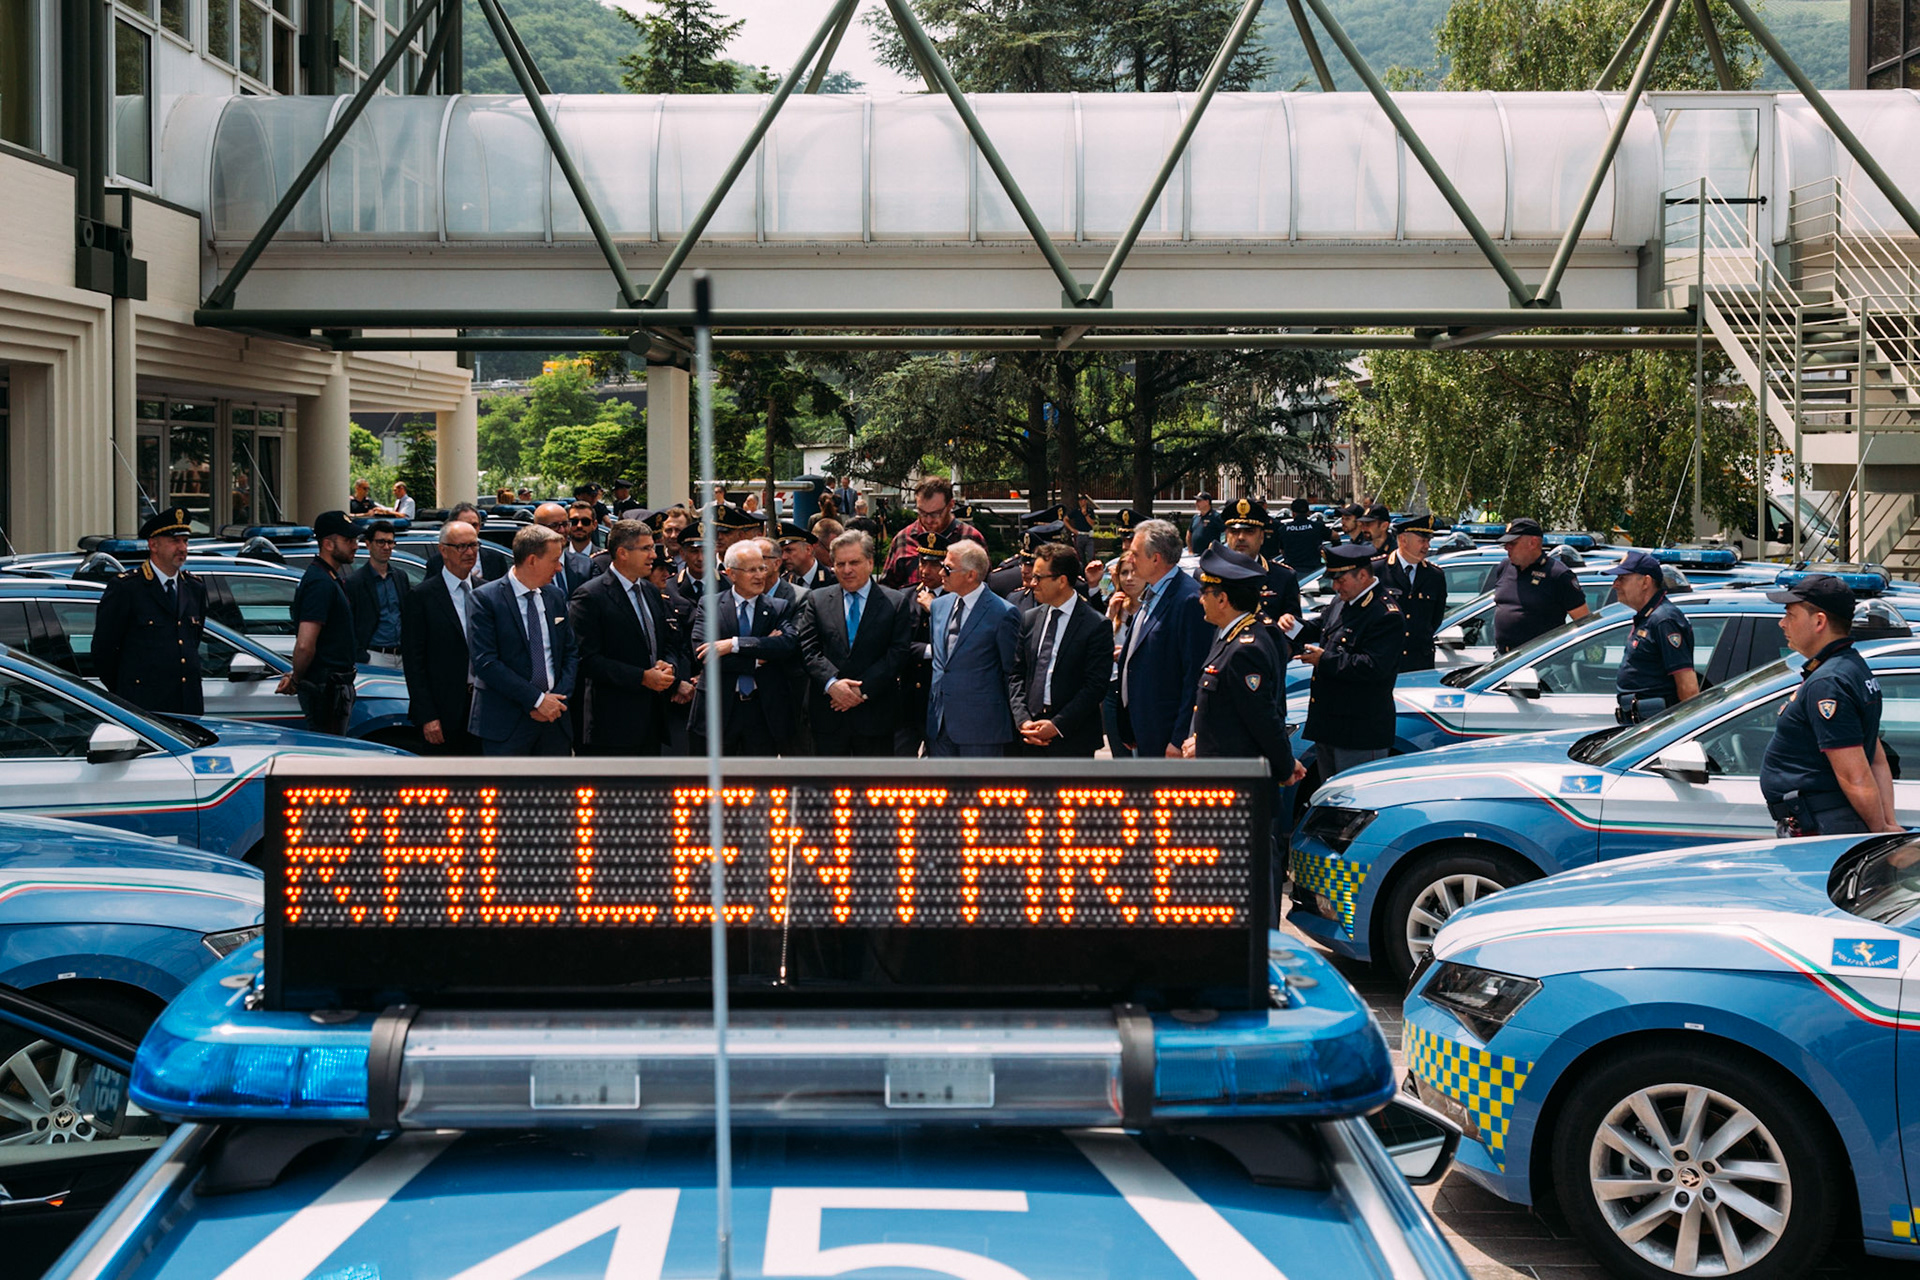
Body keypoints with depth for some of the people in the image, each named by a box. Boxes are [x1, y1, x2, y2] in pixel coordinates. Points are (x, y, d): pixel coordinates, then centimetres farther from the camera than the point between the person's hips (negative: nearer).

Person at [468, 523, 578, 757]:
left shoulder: (556, 597, 12)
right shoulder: (487, 598, -7)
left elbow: (571, 653, 14)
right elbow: (485, 663, -14)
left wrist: (558, 698, -4)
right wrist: (537, 700, -15)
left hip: (554, 719, 5)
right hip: (506, 723, -5)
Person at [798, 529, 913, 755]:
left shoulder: (895, 602, 2)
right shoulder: (817, 601, 8)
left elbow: (898, 654, -6)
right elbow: (808, 649, 1)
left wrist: (862, 690, -14)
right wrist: (831, 683, -16)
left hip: (875, 716, -1)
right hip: (828, 718, 2)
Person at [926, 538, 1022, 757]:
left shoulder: (1003, 614, -9)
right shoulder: (939, 606, 12)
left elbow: (1013, 674, -7)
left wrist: (1022, 720, -12)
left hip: (981, 724, -6)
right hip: (939, 723, 6)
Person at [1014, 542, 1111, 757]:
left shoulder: (1097, 625, -6)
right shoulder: (1030, 620, 11)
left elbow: (1096, 686, -10)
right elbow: (1017, 675, 12)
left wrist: (1057, 725, -14)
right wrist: (1023, 720, -3)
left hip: (1072, 740, -4)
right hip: (1031, 739, 4)